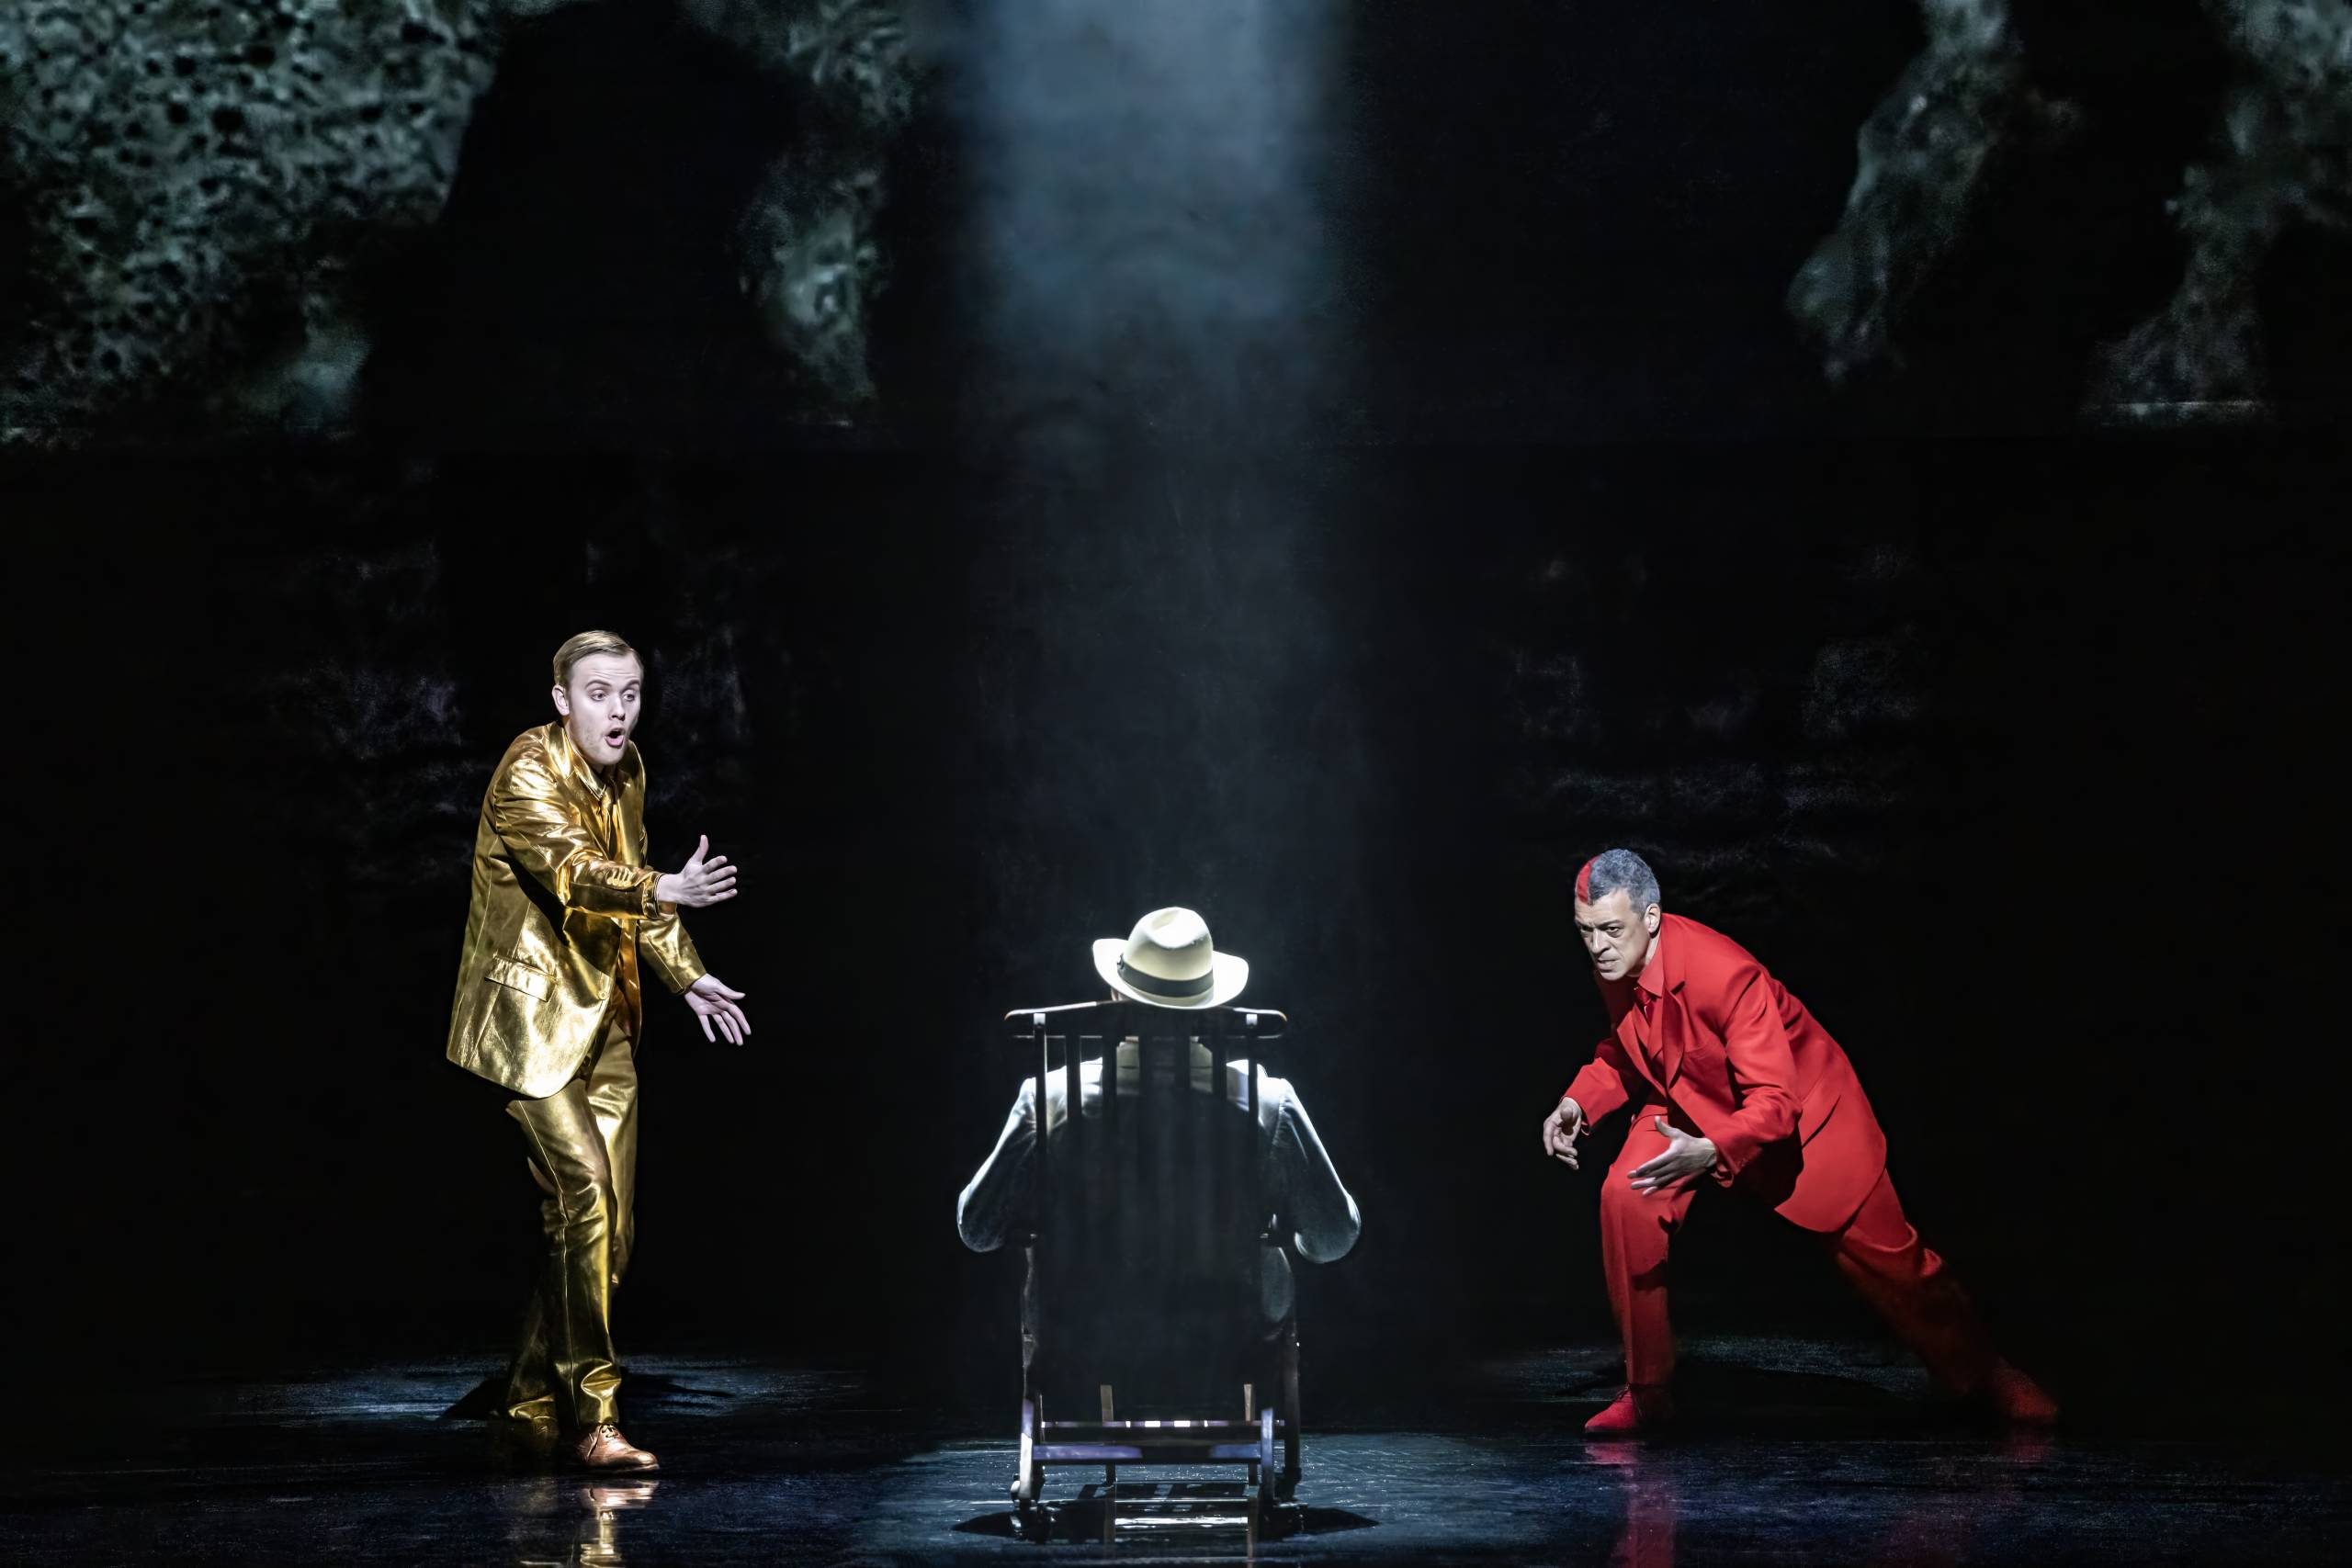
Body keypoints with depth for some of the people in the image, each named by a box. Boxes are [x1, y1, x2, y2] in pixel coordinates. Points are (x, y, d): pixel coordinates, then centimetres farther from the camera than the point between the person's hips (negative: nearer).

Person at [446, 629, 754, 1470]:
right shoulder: (529, 772, -16)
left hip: (602, 1014, 8)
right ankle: (592, 1417, -17)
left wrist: (685, 973, 21)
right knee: (584, 1191, -20)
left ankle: (532, 1400, 22)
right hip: (530, 1013, -8)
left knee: (607, 1218, 7)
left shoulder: (626, 771, 8)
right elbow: (571, 869, -34)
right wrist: (665, 891, -49)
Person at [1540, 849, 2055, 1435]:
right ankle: (1647, 1391, -8)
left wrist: (1710, 1151, -55)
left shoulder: (1723, 973, -37)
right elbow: (1624, 1050, 6)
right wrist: (1579, 1102, -12)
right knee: (1625, 1199, -21)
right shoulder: (1613, 968, -16)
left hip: (1803, 1113, -5)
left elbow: (1774, 1103, -38)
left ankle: (1985, 1377, 28)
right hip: (1688, 1107, 5)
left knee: (1880, 1248, 3)